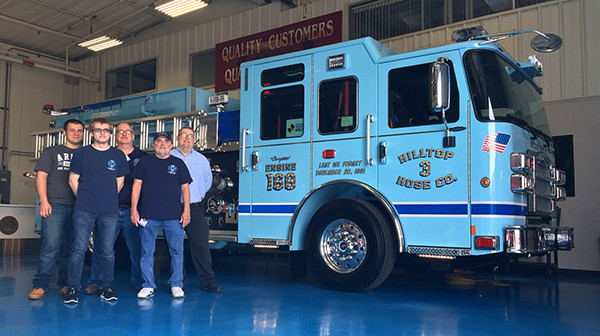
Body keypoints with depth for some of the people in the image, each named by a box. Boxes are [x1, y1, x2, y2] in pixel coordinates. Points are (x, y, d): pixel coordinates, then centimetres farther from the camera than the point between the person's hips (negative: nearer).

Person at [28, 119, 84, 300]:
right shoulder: (52, 152, 11)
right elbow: (41, 177, 4)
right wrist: (44, 201, -8)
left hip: (77, 208, 3)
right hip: (55, 206, -3)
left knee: (71, 248, 3)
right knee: (51, 246, -9)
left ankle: (65, 285, 11)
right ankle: (40, 285, -2)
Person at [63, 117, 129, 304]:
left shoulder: (118, 155, 9)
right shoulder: (81, 153, 5)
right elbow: (73, 179, 9)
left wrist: (108, 199, 10)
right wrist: (84, 199, 7)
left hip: (109, 211, 1)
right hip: (84, 210, -1)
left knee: (107, 251, 5)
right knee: (79, 249, -3)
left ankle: (106, 287, 16)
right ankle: (73, 288, 7)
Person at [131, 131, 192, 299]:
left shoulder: (178, 164, 11)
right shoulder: (145, 162, 11)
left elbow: (185, 188, 10)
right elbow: (136, 185, 8)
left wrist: (186, 210, 1)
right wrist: (134, 209, 0)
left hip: (173, 216, 0)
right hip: (148, 215, 0)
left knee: (177, 250, 0)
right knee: (147, 251, 3)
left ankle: (176, 285, 11)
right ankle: (148, 285, 13)